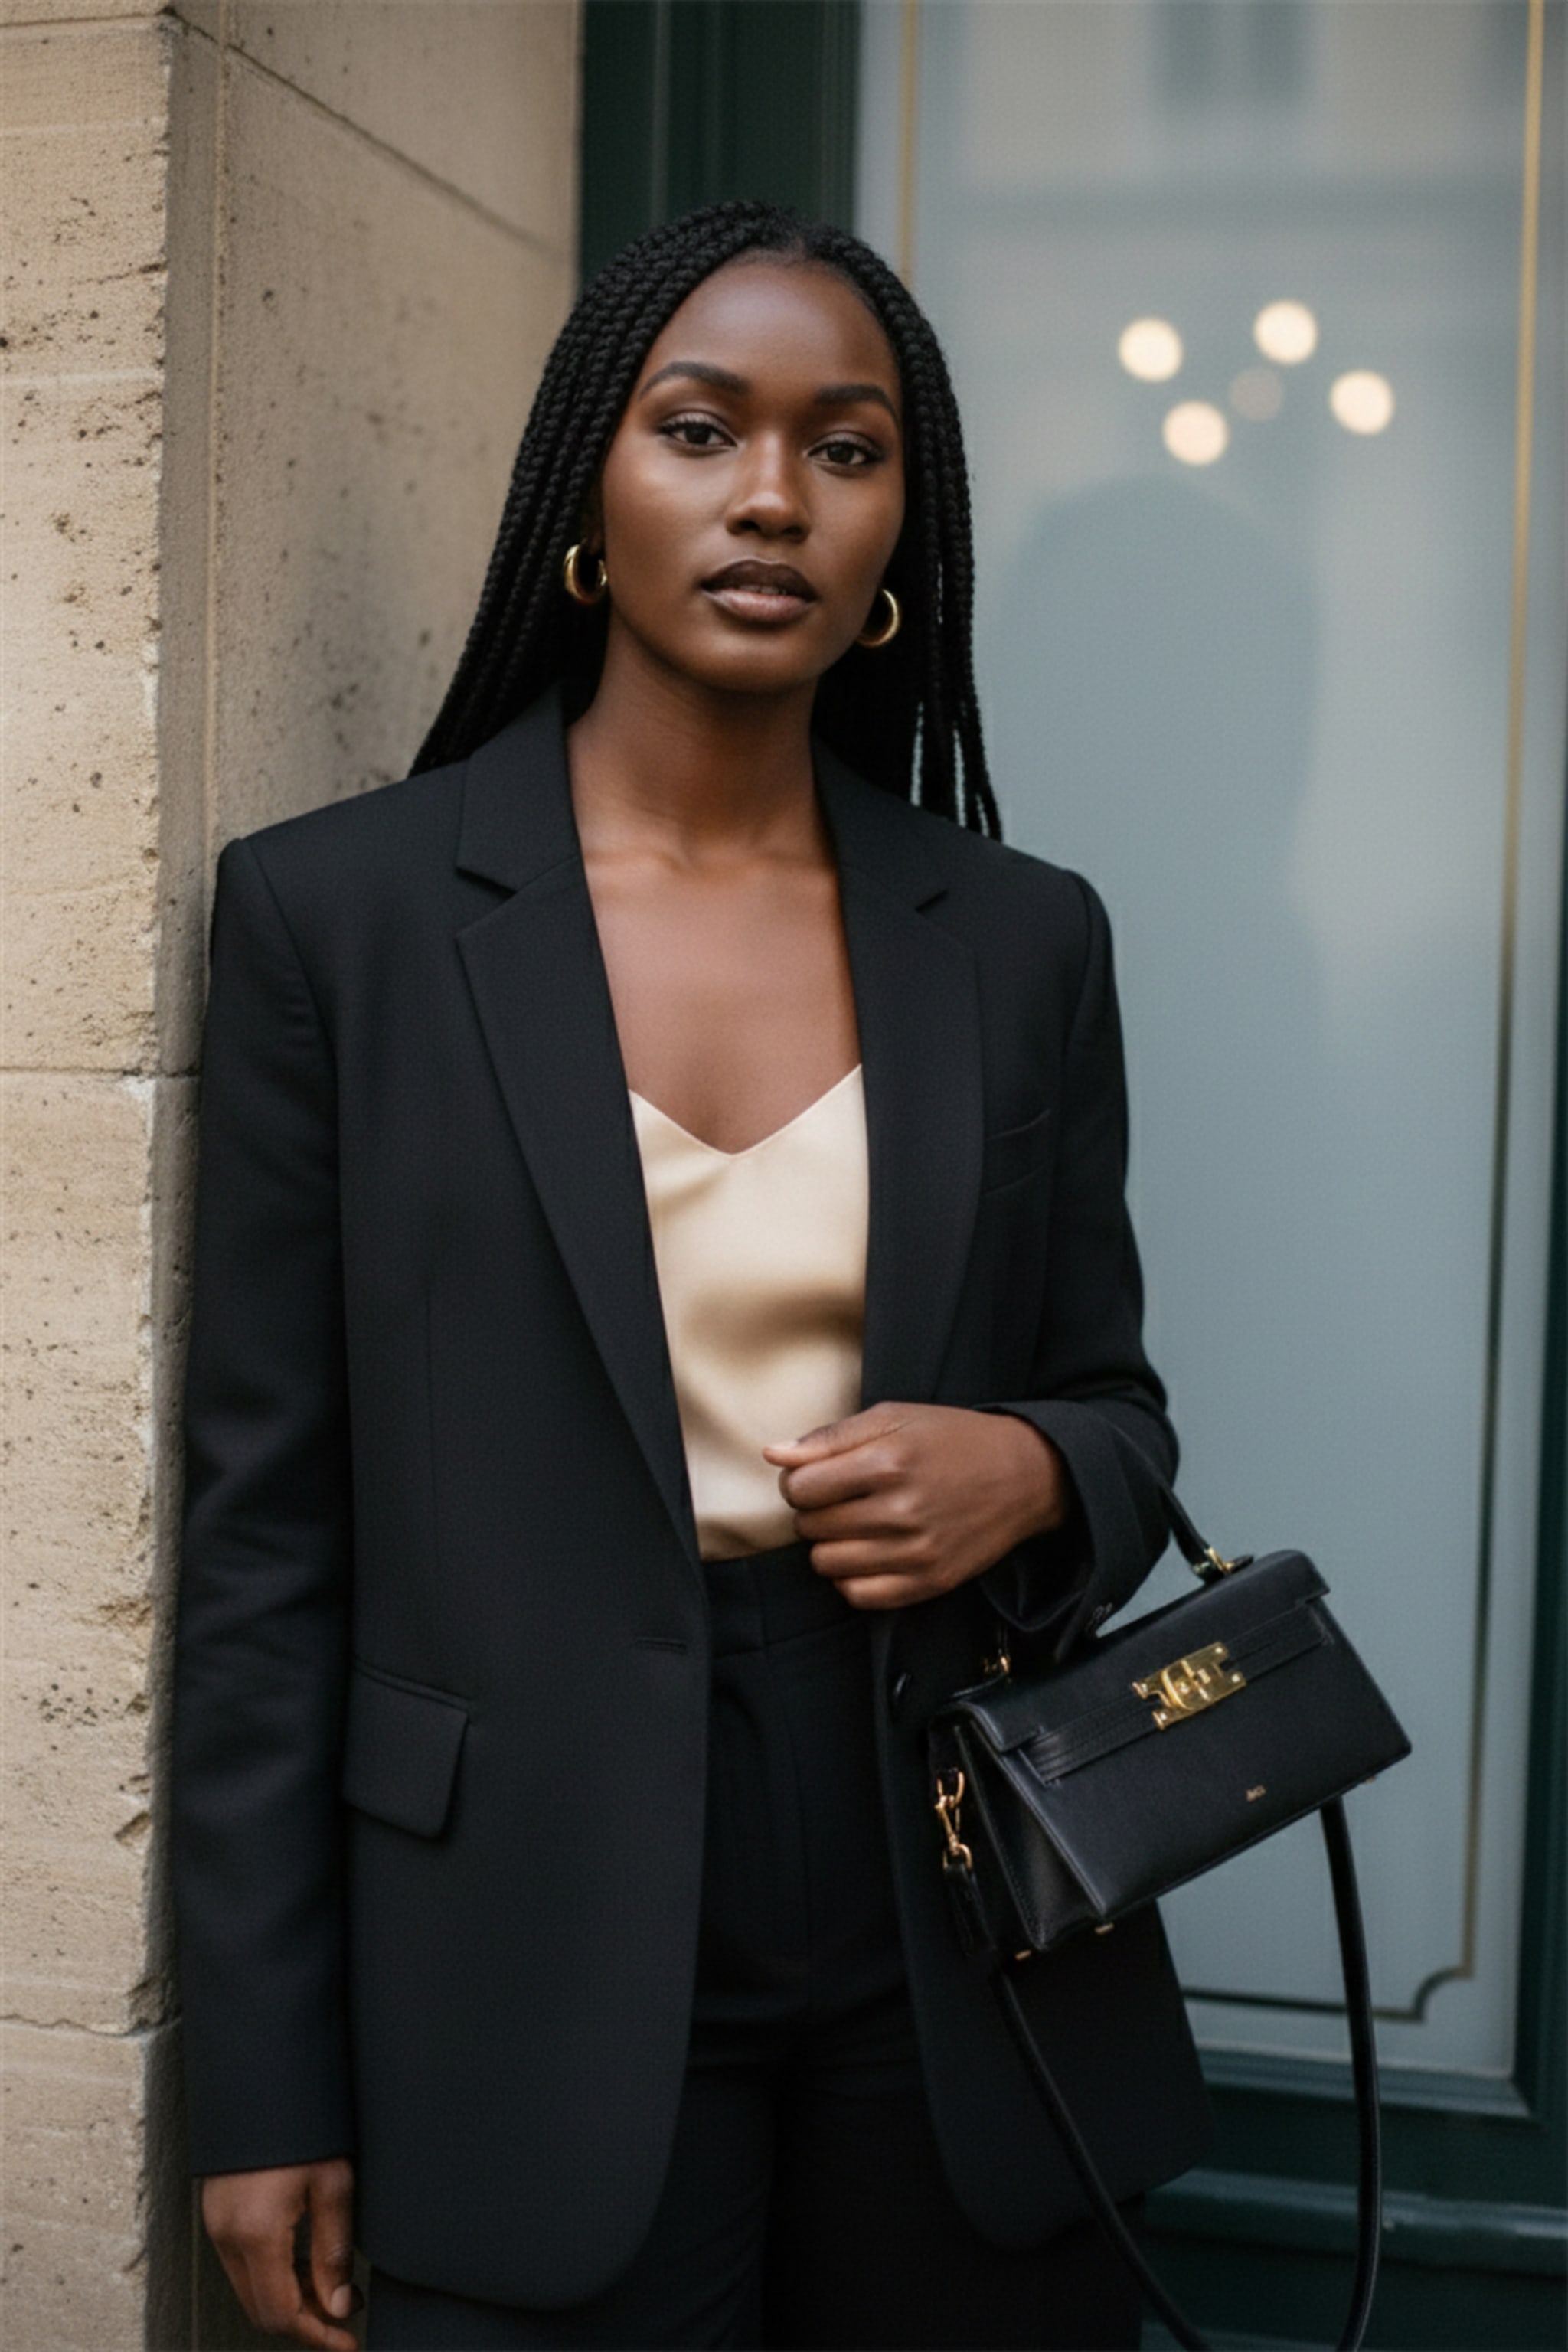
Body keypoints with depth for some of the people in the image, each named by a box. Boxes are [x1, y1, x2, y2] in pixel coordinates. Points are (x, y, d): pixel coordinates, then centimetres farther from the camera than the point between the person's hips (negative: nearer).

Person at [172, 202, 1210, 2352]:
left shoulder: (1023, 940, 3)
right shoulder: (336, 908, -4)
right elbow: (266, 1518, -4)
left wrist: (1031, 1473, -13)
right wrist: (267, 2091, -4)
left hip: (968, 1986, 3)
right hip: (529, 2007, -2)